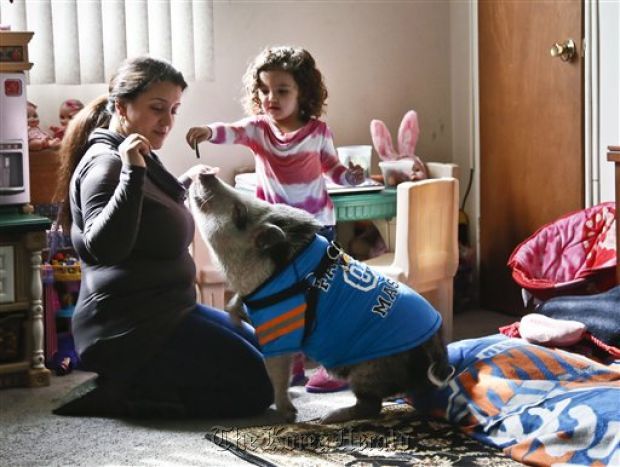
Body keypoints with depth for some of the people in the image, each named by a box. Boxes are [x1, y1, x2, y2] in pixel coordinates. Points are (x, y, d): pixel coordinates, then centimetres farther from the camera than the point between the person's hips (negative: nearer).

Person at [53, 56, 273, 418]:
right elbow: (104, 246, -33)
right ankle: (122, 395, -10)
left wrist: (185, 185, 29)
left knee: (262, 349, 24)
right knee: (253, 388, -13)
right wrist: (132, 173, -37)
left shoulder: (140, 159, 15)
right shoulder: (106, 162, -16)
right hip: (131, 327, -11)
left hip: (160, 313, 11)